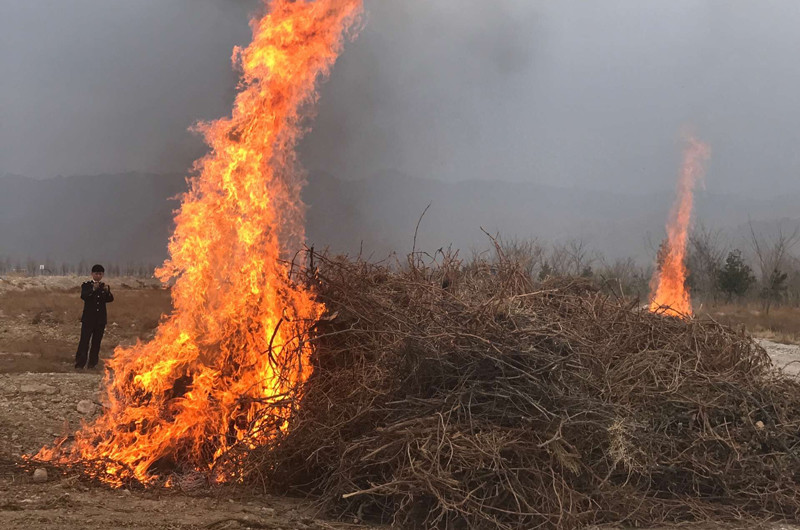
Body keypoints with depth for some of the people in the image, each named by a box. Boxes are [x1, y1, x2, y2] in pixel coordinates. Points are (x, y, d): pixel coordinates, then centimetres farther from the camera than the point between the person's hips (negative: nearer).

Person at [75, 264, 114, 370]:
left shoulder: (104, 287, 10)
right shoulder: (86, 285, 2)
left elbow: (110, 299, -5)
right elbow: (83, 296, -18)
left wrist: (107, 291, -25)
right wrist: (93, 289, -33)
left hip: (101, 319, 3)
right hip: (88, 318, -3)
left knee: (96, 342, 6)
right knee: (84, 341, -9)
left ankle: (92, 363, 12)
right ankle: (80, 364, -9)